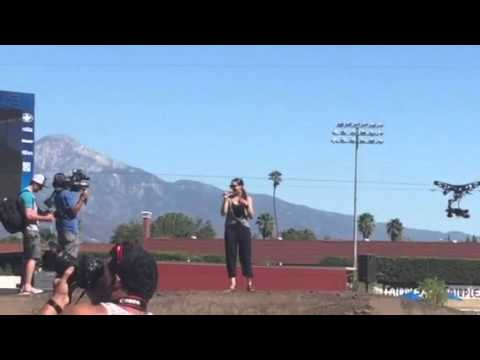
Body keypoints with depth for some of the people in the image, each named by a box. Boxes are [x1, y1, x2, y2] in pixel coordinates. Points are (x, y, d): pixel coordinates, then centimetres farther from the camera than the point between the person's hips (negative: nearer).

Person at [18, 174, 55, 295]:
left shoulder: (27, 194, 17)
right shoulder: (28, 195, -15)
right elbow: (29, 215, -21)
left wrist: (45, 215, 14)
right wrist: (45, 218, -13)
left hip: (30, 229, 10)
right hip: (31, 229, -10)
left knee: (28, 257, 13)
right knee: (33, 257, -11)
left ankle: (23, 285, 16)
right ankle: (27, 286, -14)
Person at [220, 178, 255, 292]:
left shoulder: (247, 198, 5)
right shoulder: (229, 198, 4)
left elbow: (251, 216, -1)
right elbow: (223, 213, -6)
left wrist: (247, 205, -16)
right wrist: (225, 200, -14)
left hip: (244, 228, -1)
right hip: (231, 228, 1)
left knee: (245, 255, -3)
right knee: (230, 255, -2)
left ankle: (249, 284, 1)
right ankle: (233, 283, 1)